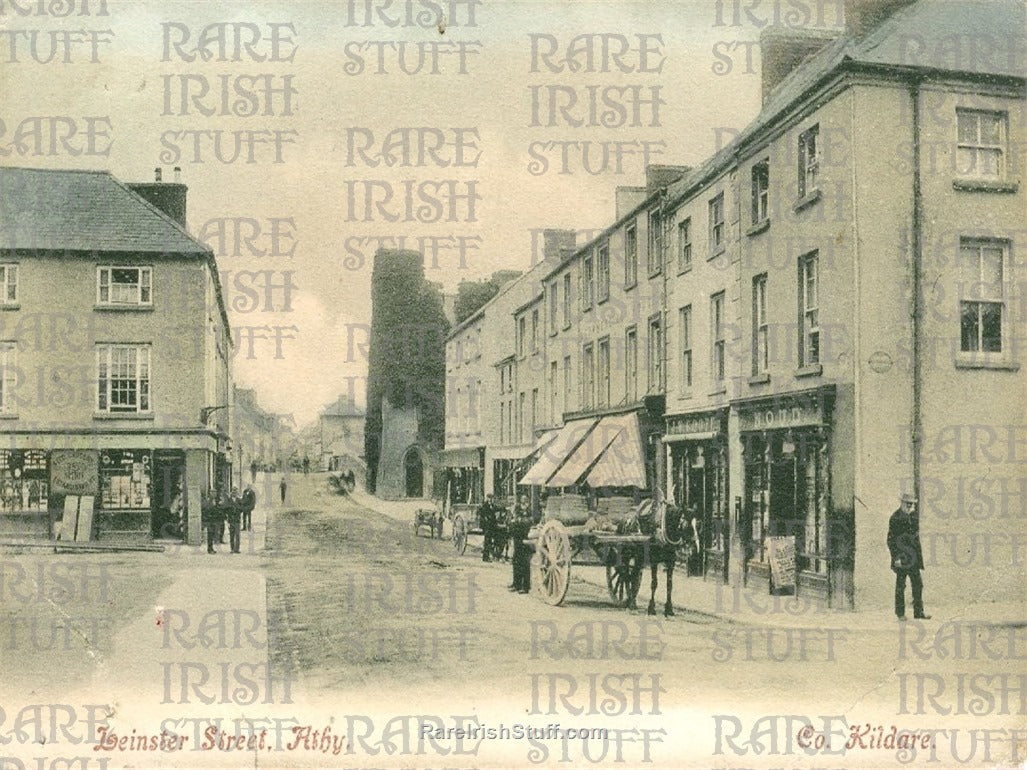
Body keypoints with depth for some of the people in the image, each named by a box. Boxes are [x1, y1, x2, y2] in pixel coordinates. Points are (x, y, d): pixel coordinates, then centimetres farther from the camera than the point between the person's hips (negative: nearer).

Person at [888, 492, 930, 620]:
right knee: (900, 586, 2)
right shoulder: (895, 518, -10)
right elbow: (891, 540, -11)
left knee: (918, 584, 4)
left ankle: (918, 612, 9)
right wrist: (896, 557, -17)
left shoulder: (914, 516, 10)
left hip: (913, 556, 6)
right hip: (901, 556, -6)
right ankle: (900, 612, 11)